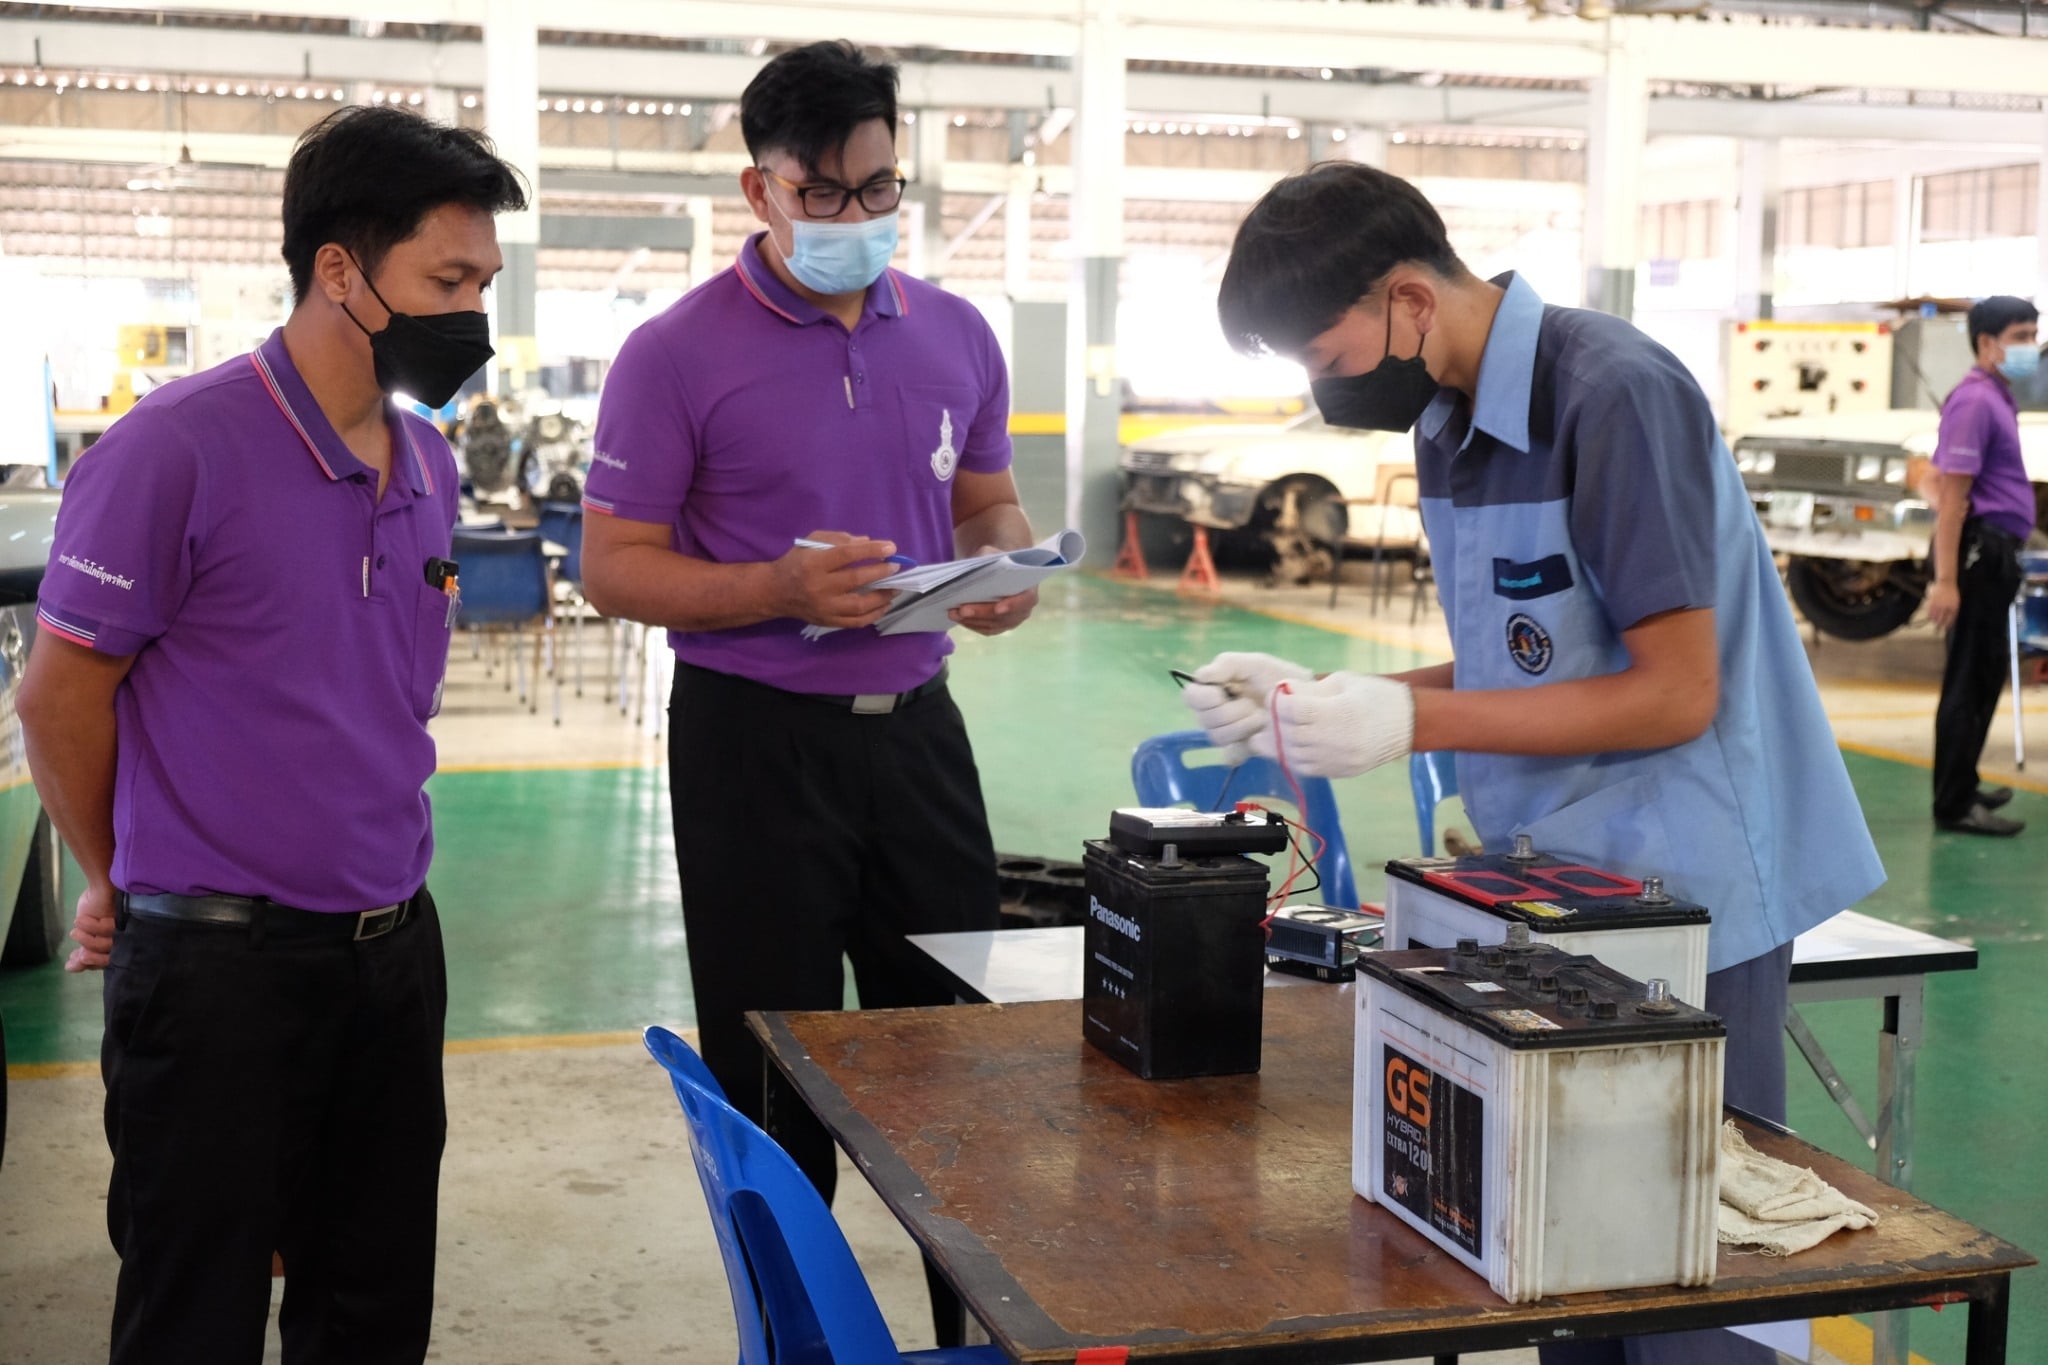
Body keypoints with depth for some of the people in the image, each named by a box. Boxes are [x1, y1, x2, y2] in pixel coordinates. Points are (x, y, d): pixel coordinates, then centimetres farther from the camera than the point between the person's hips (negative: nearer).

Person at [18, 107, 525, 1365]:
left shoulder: (431, 469, 7)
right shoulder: (176, 448, -14)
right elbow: (61, 696, -6)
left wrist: (381, 885, 14)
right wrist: (128, 885, 6)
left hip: (395, 941, 6)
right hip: (219, 963, -6)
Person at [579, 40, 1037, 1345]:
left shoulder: (956, 336, 6)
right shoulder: (678, 354, -8)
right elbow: (616, 564, -7)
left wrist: (1006, 571, -7)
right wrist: (782, 589, -23)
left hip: (915, 723, 4)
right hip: (755, 737, -4)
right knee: (776, 1079, 6)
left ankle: (987, 1322, 27)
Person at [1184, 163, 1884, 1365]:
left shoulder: (1613, 395, -19)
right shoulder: (1451, 420, 8)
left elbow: (1675, 693, -20)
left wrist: (1411, 722, -23)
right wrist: (1321, 697, 0)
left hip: (1682, 902, -8)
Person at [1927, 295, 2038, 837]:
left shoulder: (1997, 398, 15)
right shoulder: (1975, 400, -16)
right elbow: (1952, 493, -21)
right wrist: (1946, 580, -24)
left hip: (1995, 553, 10)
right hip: (1979, 550, -10)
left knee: (1985, 675, 17)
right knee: (1969, 679, -5)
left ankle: (1963, 785, 27)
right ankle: (1954, 805, 1)